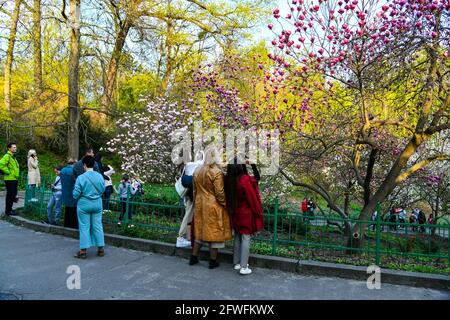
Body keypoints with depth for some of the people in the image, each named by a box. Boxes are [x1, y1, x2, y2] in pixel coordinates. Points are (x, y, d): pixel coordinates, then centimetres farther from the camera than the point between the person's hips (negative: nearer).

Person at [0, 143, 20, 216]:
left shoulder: (13, 157, 17)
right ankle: (8, 211, 4)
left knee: (13, 195, 15)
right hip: (10, 180, -9)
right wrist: (8, 172, -20)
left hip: (14, 179, 9)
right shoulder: (7, 156, -13)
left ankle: (10, 209, 25)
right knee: (10, 195, -4)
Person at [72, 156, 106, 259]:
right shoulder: (100, 176, -4)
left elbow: (76, 194, -11)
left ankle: (83, 250, 10)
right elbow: (103, 190, 6)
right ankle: (101, 248, 16)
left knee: (84, 227, 5)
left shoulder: (81, 178, -15)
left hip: (84, 205, -3)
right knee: (97, 226, 11)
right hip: (97, 204, 3)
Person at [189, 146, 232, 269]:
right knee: (214, 232, 5)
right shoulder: (217, 172, -16)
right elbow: (220, 193, -15)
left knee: (200, 231, 18)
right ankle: (213, 261, 15)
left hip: (200, 205, 6)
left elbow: (195, 190, 13)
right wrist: (225, 205, -2)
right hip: (213, 206, -6)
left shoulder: (197, 171, 5)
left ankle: (193, 257, 27)